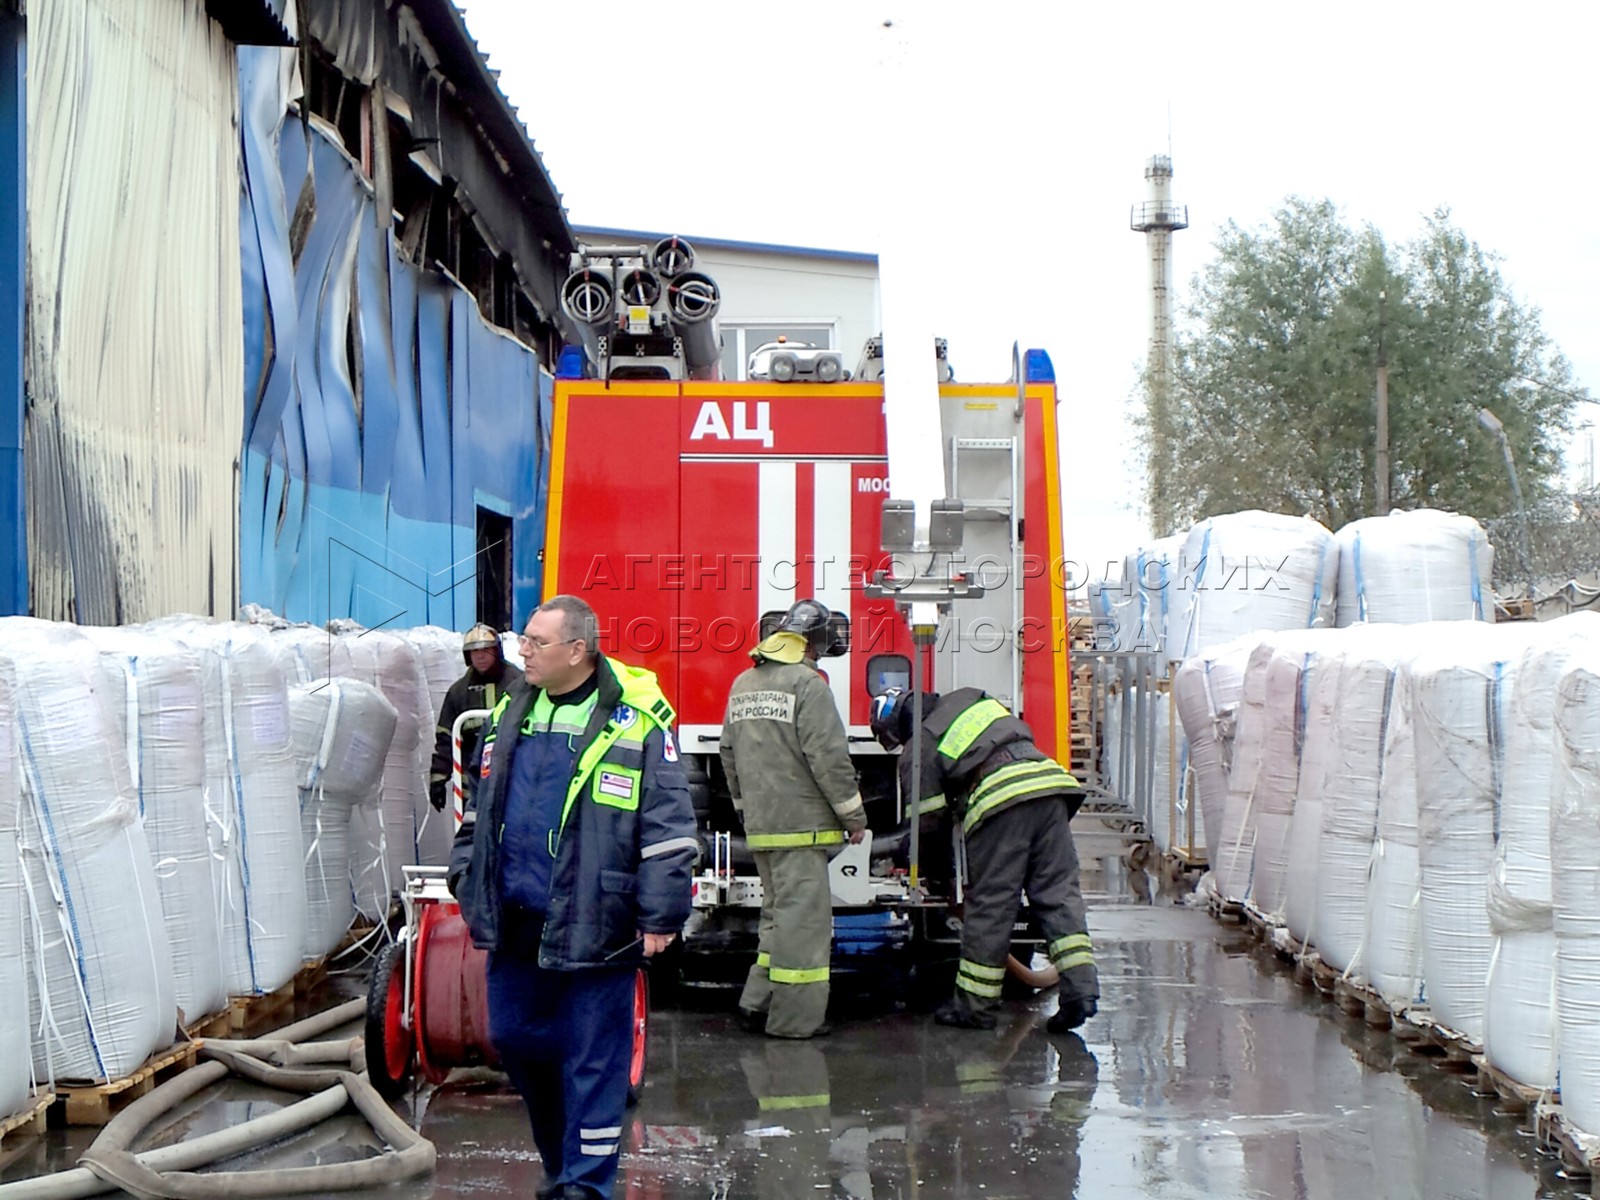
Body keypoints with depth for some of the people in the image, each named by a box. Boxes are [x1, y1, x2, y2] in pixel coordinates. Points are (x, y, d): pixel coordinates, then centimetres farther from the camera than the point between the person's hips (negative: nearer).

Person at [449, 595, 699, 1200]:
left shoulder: (635, 724, -9)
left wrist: (660, 917, -11)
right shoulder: (509, 714, 10)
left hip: (593, 927, -6)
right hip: (515, 923, 7)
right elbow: (479, 807, 22)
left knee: (593, 1059, 1)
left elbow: (669, 828, -9)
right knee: (513, 1038, 14)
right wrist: (467, 880, 18)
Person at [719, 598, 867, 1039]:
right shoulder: (807, 682, -13)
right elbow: (829, 757, -16)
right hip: (801, 822, -8)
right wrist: (853, 815, -8)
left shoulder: (744, 684, 13)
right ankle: (794, 1017, -2)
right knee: (803, 918, -3)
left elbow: (729, 752, 18)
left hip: (759, 825, 8)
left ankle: (758, 1001, 17)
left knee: (778, 913, 18)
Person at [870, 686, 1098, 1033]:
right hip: (1048, 778, 6)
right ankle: (1080, 988, -4)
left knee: (990, 904, 2)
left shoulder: (919, 749, 13)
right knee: (1058, 894, 6)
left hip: (1000, 798, -6)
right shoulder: (969, 699, 29)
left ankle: (974, 1005, 11)